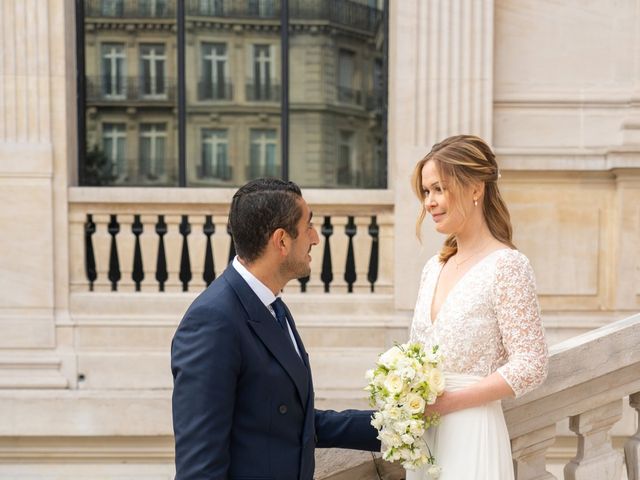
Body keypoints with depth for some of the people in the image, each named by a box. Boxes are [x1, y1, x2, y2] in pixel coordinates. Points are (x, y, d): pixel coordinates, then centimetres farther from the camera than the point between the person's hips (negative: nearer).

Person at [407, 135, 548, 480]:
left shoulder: (506, 265, -11)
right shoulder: (434, 267, 9)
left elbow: (530, 367, -15)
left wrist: (447, 401, -16)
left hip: (472, 432, -6)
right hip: (424, 434, 6)